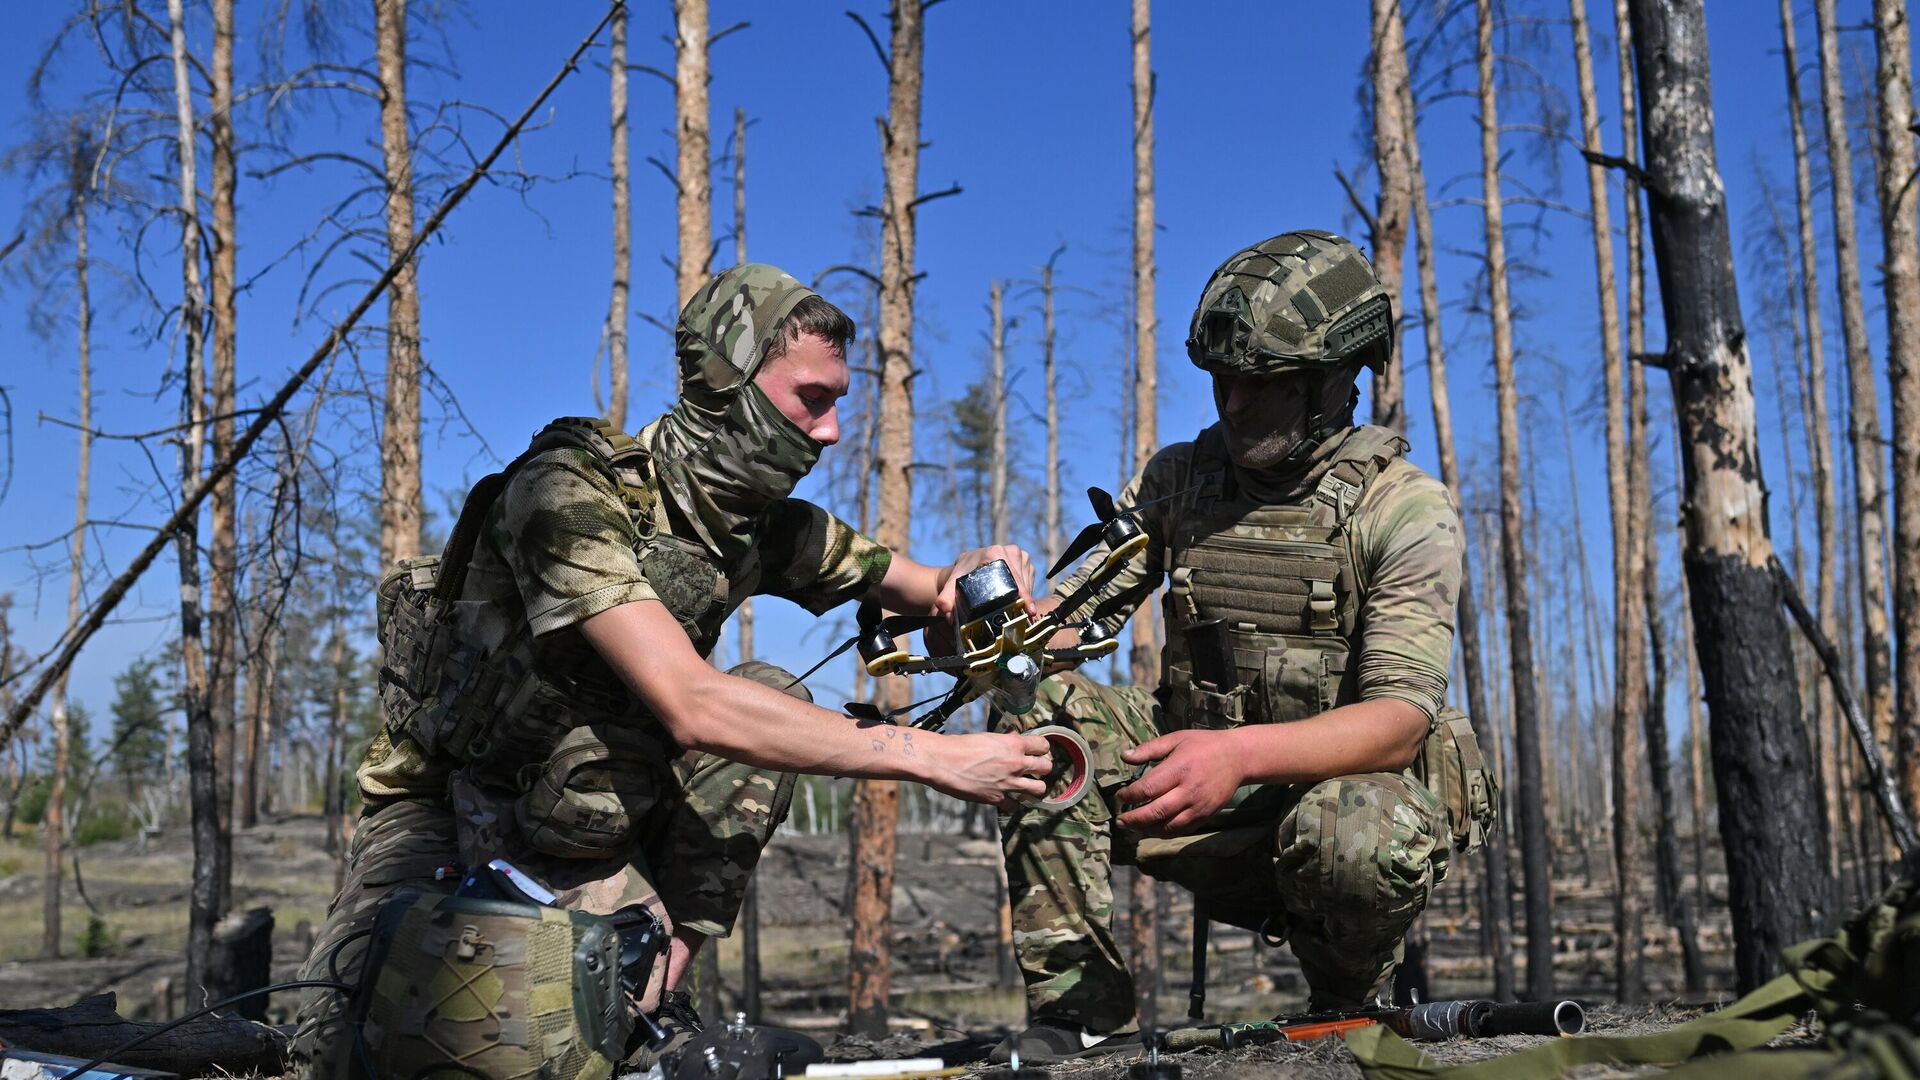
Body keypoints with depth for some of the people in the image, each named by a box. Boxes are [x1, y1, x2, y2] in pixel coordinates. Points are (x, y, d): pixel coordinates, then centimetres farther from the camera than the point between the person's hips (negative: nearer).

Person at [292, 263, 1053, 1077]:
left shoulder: (767, 528, -5)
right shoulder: (571, 493, -28)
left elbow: (922, 588, 9)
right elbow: (691, 708, -38)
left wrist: (968, 580, -18)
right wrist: (931, 757, -38)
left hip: (587, 811, 7)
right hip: (441, 807, -6)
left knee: (771, 700, -17)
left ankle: (652, 995, -11)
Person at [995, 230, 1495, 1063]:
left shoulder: (1406, 511, -11)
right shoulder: (1175, 478, 3)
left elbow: (1400, 721, -22)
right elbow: (1070, 616, -2)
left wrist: (1241, 752, -40)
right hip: (1201, 791, 4)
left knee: (1354, 833, -38)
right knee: (1040, 708, -18)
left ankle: (1348, 1008, -2)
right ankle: (1076, 996, -14)